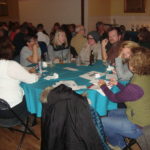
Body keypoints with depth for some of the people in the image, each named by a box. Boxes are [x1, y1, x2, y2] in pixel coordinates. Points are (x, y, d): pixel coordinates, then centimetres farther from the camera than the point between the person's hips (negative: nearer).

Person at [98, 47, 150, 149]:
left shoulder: (135, 86, -34)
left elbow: (114, 98, -15)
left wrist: (103, 86, 0)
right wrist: (117, 84, 10)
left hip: (138, 127, -9)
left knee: (102, 122, 0)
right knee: (112, 113, 23)